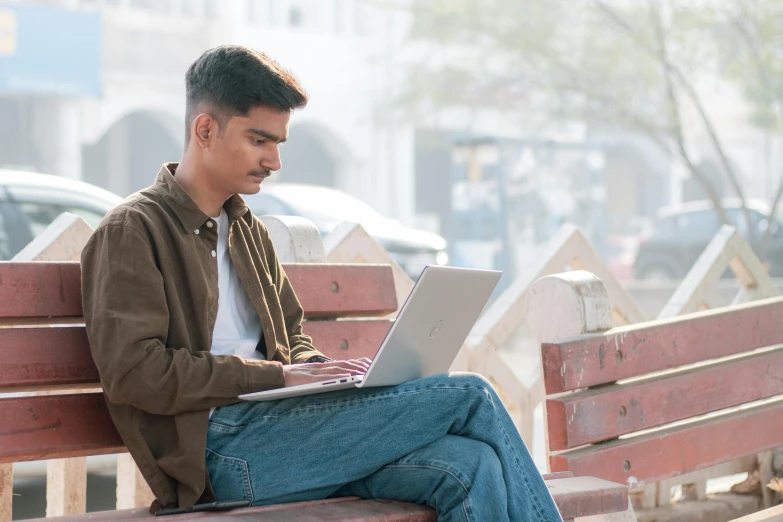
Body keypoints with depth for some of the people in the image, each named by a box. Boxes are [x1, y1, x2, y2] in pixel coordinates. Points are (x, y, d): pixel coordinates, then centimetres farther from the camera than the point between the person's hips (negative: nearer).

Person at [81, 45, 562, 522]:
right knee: (470, 397, -16)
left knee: (471, 468, -22)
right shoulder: (132, 231, 0)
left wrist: (321, 369, 4)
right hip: (221, 445, -7)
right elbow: (132, 371, -11)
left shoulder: (249, 232, 25)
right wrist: (277, 375, -13)